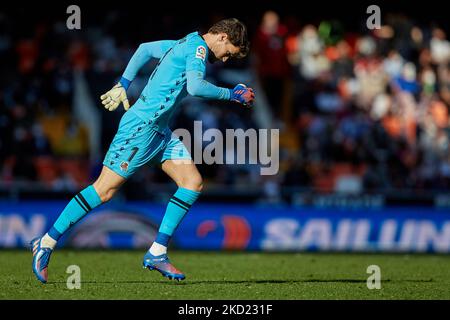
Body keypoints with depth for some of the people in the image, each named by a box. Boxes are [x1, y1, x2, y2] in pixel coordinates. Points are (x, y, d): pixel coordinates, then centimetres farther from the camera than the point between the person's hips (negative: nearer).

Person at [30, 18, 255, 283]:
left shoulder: (184, 44, 17)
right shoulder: (198, 47, -12)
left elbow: (145, 49, 31)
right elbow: (195, 87, -27)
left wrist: (124, 84, 32)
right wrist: (233, 94, -15)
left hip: (160, 131, 10)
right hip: (142, 127, -10)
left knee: (193, 182, -1)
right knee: (105, 189, -8)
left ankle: (158, 253, -1)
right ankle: (46, 243, -1)